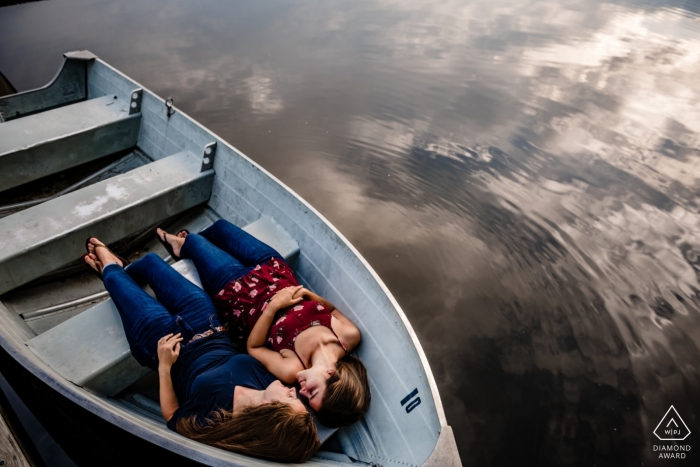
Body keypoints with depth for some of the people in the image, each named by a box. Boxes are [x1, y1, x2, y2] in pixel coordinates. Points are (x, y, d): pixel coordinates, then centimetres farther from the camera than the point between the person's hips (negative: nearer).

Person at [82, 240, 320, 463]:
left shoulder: (213, 414, -37)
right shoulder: (267, 378, -28)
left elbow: (172, 417, -17)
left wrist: (164, 366, -22)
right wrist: (273, 307, -19)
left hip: (164, 338, -4)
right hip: (209, 333, 5)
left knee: (117, 278, 13)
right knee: (150, 260, 19)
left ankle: (110, 266, 53)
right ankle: (116, 267, 55)